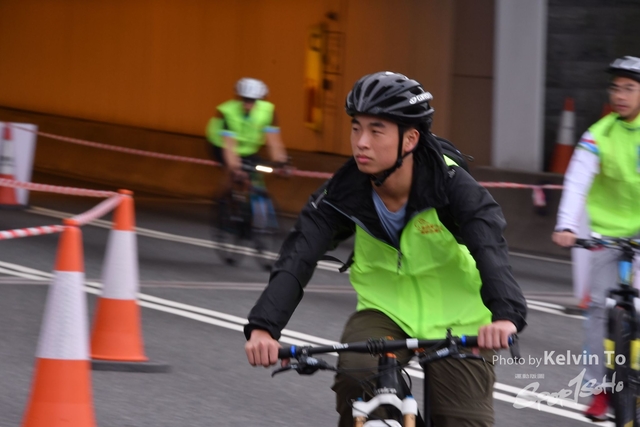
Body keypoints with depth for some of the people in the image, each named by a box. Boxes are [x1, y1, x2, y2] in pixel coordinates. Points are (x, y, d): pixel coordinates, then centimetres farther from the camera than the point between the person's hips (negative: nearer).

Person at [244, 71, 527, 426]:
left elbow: (490, 249, -39)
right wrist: (263, 327, -44)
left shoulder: (451, 185, -24)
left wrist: (506, 314, -60)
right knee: (354, 375, -29)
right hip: (385, 310, 1)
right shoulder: (344, 193, -17)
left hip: (454, 318, -1)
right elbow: (297, 258, -26)